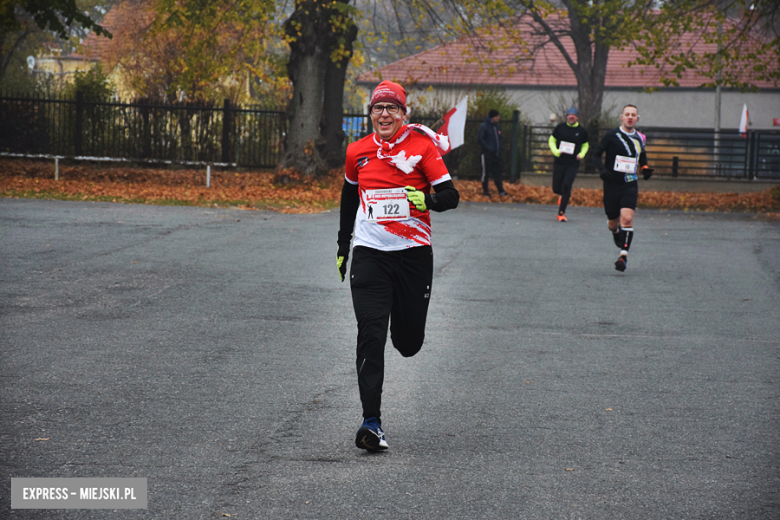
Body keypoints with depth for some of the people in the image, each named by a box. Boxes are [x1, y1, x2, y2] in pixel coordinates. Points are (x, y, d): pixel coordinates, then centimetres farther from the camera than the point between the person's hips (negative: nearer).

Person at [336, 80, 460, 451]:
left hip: (413, 253, -1)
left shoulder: (422, 145, -4)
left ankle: (405, 328, 48)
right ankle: (371, 422, -12)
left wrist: (427, 199, -30)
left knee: (409, 342, 8)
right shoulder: (357, 152, 7)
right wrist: (343, 244, 29)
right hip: (369, 253, 1)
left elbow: (451, 196, -8)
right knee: (370, 336, -11)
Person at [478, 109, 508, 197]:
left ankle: (501, 191, 6)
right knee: (486, 172, 2)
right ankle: (485, 191, 11)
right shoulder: (484, 126, -9)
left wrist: (499, 147, 8)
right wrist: (488, 148, -17)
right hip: (487, 153, -6)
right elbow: (480, 138, -13)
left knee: (497, 172, 6)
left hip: (496, 153, 6)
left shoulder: (497, 127, 12)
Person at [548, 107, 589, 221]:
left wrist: (581, 154, -2)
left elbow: (585, 145, 18)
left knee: (566, 186, -15)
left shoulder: (582, 131, 3)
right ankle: (565, 195, 41)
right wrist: (555, 151, -9)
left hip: (573, 164, -2)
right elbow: (552, 141, 11)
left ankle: (561, 213, -8)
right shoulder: (560, 127, 2)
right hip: (559, 163, 2)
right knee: (556, 189, 3)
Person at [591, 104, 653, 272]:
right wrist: (602, 169, -17)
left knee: (627, 218, -19)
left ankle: (624, 255, -19)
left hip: (630, 185, 1)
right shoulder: (611, 135, -4)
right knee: (613, 222, 8)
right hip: (612, 184, -1)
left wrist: (645, 168, 8)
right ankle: (616, 233, 46)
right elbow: (596, 154, 0)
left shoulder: (639, 138, 8)